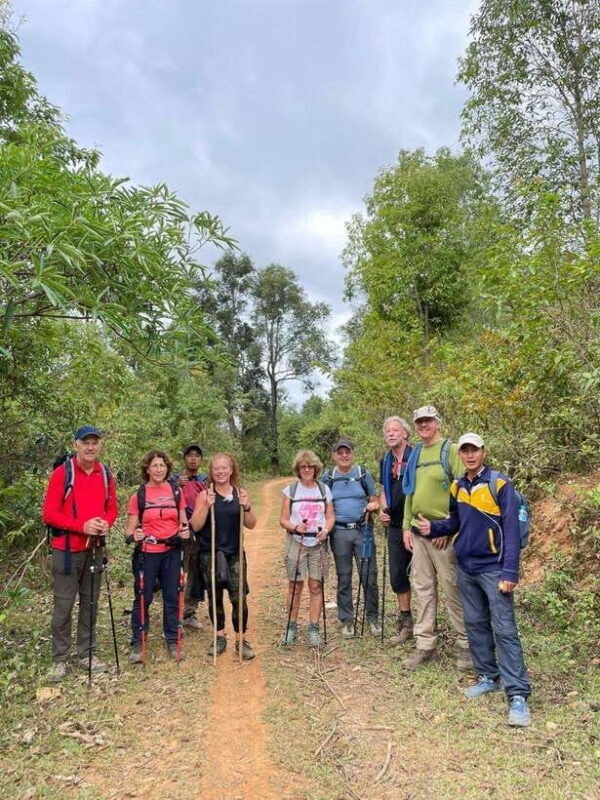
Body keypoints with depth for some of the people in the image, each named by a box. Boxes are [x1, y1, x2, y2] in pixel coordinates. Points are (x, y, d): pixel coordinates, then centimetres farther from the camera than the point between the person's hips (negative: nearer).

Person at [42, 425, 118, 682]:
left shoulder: (105, 474, 5)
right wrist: (82, 526, -20)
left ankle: (87, 654, 25)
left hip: (95, 549, 4)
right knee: (63, 605, 2)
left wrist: (106, 523, -9)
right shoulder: (62, 473, -9)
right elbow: (48, 513, -11)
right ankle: (59, 659, 16)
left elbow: (112, 507, 13)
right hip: (66, 550, -4)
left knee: (90, 602, 13)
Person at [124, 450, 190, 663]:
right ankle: (137, 644, 22)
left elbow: (183, 521, 11)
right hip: (147, 553, -2)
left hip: (172, 552, 2)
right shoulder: (138, 495, -4)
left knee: (172, 597, 10)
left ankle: (172, 641, 25)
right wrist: (133, 537, -23)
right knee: (143, 599, 6)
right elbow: (129, 530, -3)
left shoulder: (175, 492, 2)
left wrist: (185, 531, -9)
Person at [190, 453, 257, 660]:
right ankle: (220, 636, 31)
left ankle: (241, 639, 16)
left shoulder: (240, 493, 1)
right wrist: (207, 506, -20)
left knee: (239, 598, -3)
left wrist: (247, 507, -15)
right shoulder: (205, 495, -3)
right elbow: (196, 526, -6)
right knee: (215, 597, 12)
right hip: (210, 554, 0)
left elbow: (250, 525, 4)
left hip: (235, 553, 0)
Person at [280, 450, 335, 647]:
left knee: (316, 586, 1)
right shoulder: (290, 490, 2)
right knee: (295, 586, 2)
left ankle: (314, 628, 12)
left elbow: (330, 516, 7)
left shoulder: (324, 489, 7)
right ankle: (291, 627, 17)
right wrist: (295, 527, -17)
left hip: (319, 544, 1)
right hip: (296, 542, -1)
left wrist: (325, 530, -12)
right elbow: (283, 519, 2)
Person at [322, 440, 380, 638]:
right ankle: (347, 620, 22)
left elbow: (374, 500, 9)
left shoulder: (364, 474, 4)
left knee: (369, 576, 1)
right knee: (343, 578, 9)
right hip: (340, 532, 1)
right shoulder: (327, 477, 5)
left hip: (363, 530, 0)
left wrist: (373, 505, -13)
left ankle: (373, 617, 18)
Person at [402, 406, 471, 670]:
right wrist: (407, 526, 11)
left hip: (443, 533, -6)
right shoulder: (415, 454, 13)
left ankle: (466, 645, 17)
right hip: (418, 532, 6)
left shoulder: (451, 450, -6)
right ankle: (425, 644, 22)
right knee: (422, 588, 11)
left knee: (453, 589, 1)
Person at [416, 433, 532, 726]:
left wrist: (510, 572, -19)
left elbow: (511, 530, -14)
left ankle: (518, 695, 1)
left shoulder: (499, 484, -12)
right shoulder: (457, 487, 6)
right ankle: (488, 677, 30)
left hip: (493, 568, -6)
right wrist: (433, 528, -2)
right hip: (465, 568, 6)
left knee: (504, 629, -5)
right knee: (475, 624, 14)